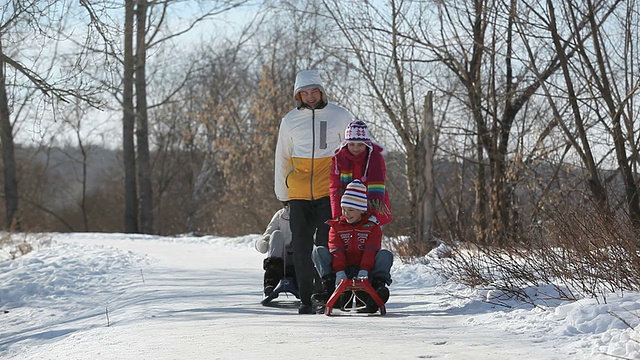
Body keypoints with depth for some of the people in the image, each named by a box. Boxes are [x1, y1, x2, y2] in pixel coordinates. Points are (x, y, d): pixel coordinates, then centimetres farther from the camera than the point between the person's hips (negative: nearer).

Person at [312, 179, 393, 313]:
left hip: (365, 269, -2)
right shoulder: (336, 226, 10)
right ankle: (330, 286, -34)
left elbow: (370, 251, -9)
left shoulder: (372, 227, 5)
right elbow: (336, 251, -5)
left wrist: (363, 272, -27)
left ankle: (378, 285, -45)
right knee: (319, 251, -17)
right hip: (343, 269, 2)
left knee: (385, 255, -25)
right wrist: (339, 273, -23)